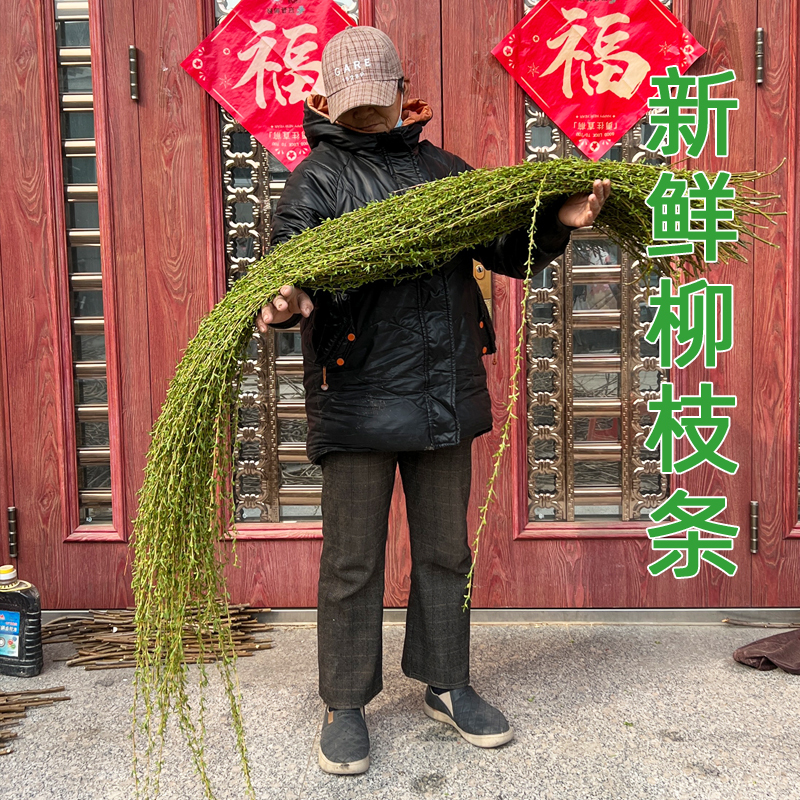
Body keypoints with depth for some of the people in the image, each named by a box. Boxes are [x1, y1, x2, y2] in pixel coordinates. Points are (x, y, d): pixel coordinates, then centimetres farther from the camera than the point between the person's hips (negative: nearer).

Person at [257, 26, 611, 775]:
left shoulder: (442, 169, 16)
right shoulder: (318, 178, 2)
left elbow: (509, 249, 15)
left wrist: (556, 222, -3)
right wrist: (287, 303, -34)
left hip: (445, 395, 5)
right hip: (357, 397, -4)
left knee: (445, 549, 15)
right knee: (352, 560, 5)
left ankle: (446, 684, 33)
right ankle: (344, 705, 23)